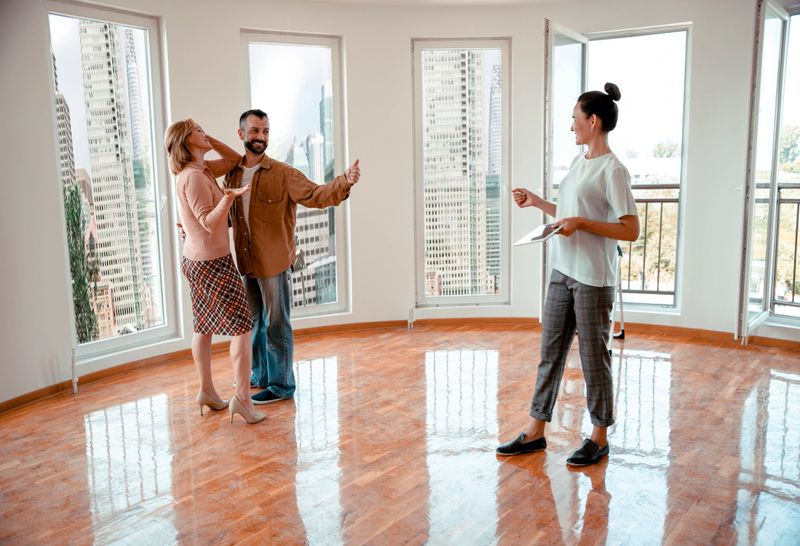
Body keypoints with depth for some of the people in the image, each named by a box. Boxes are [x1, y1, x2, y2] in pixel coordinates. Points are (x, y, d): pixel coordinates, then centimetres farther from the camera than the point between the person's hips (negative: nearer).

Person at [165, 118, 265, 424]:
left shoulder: (202, 169, 8)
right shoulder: (194, 176, -20)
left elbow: (234, 160, 18)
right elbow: (210, 224, -24)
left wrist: (210, 141, 6)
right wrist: (228, 198, -39)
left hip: (197, 260, 10)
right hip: (213, 262, -10)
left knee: (204, 326, 15)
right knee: (242, 327, -6)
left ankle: (206, 391, 25)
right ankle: (242, 398, -5)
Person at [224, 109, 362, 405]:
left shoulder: (283, 173, -8)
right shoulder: (232, 174, 8)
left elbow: (314, 195, -17)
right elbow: (223, 214, 19)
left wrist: (344, 182, -34)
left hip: (274, 263, -6)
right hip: (245, 263, 6)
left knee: (276, 325, 2)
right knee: (253, 323, 19)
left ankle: (281, 385, 16)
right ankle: (260, 375, 37)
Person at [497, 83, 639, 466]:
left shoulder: (612, 170, -12)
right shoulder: (577, 163, 14)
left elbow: (631, 230, -16)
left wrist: (582, 224, -22)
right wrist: (537, 203, 18)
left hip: (593, 279, -8)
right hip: (562, 272, 8)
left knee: (593, 357, 4)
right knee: (551, 351, 12)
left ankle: (599, 438, 20)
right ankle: (535, 432, 21)